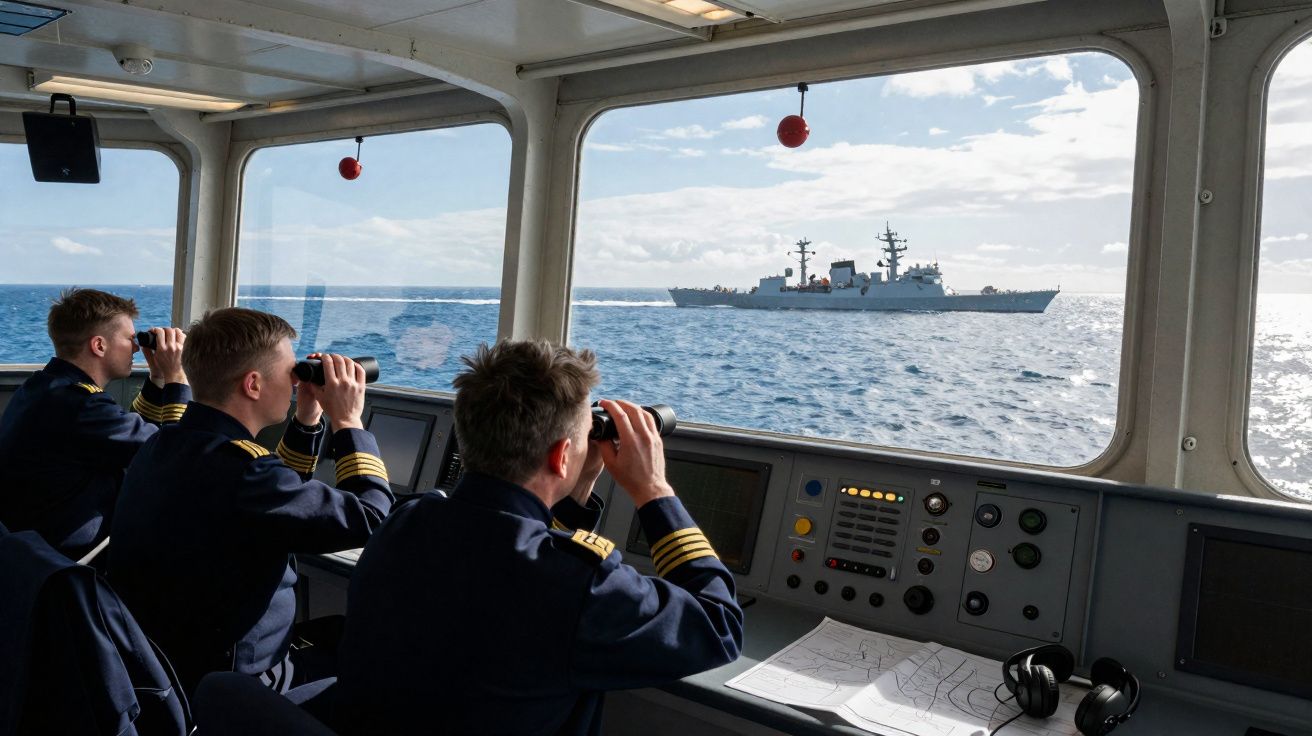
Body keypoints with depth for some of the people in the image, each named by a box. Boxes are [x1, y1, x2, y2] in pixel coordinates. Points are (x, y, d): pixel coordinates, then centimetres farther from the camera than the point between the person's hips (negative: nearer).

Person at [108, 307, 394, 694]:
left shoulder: (162, 446, 1)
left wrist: (308, 420, 5)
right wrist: (348, 421, -11)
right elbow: (369, 518, -20)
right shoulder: (238, 468, -30)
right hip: (231, 689, -9)